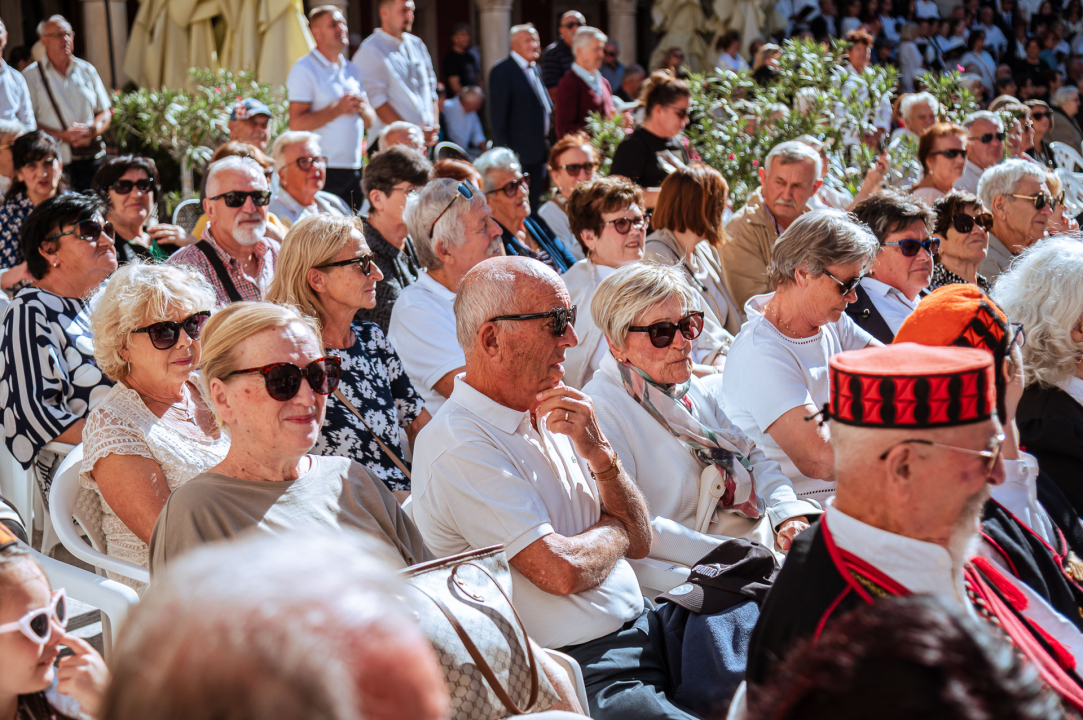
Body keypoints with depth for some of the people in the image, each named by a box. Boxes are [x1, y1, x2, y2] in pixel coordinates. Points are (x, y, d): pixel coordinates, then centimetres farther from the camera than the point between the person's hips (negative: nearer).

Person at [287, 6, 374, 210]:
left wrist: (362, 108, -5)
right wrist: (339, 109, -17)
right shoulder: (304, 69, -5)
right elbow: (297, 123, -15)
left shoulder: (353, 70, 17)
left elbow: (370, 122, 18)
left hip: (354, 169, 7)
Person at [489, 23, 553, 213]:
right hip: (517, 153, -8)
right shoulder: (502, 71, -10)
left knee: (534, 205, 11)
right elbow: (498, 116, -14)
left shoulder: (535, 70, 16)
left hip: (538, 152, 8)